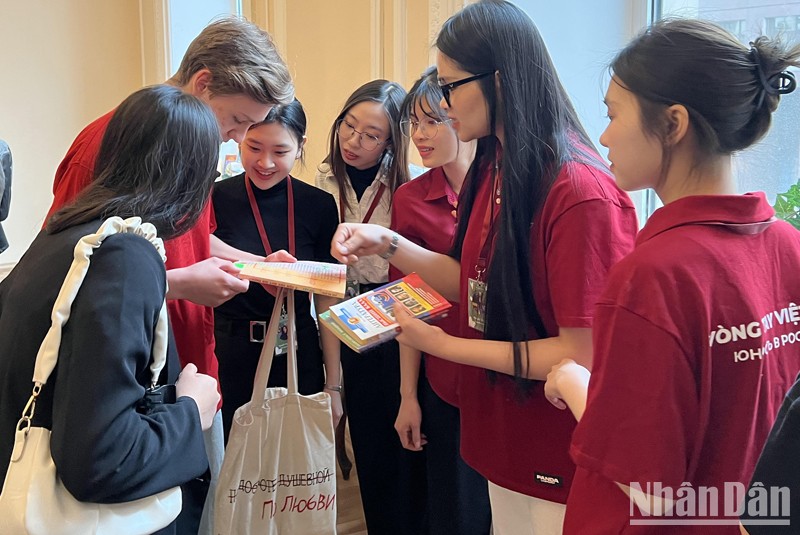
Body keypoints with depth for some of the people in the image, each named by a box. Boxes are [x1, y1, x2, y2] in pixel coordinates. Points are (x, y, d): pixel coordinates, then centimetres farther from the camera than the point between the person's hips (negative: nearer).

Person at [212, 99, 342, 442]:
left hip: (299, 361, 2)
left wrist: (332, 385, 4)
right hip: (229, 360, -2)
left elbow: (327, 301, 3)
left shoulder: (319, 205, 0)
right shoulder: (215, 199, -7)